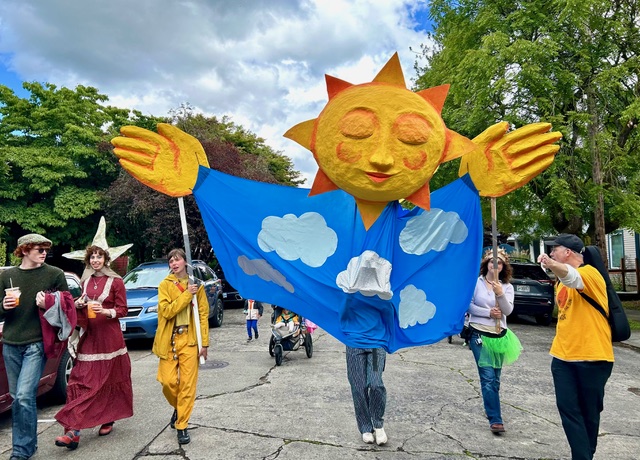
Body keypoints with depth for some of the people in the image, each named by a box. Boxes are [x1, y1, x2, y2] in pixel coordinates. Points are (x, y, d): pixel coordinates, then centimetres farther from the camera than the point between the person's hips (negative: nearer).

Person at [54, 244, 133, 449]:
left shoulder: (115, 281, -3)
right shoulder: (86, 281, 13)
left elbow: (122, 309, -4)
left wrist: (106, 312, -21)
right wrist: (79, 305, 1)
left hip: (109, 336, -4)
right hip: (89, 336, 4)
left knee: (109, 379, 4)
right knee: (81, 381, -3)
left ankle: (108, 420, 22)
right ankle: (73, 430, -5)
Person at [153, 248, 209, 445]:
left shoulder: (196, 285, 6)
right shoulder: (165, 285, 3)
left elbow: (203, 315, 4)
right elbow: (166, 311, -12)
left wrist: (204, 343, -1)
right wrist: (187, 294, -16)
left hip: (189, 340, 0)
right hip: (169, 340, 0)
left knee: (188, 384, -1)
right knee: (168, 381, -2)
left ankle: (182, 426, 13)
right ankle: (178, 407, 30)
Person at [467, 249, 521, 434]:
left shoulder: (507, 287, 5)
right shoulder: (476, 282, -5)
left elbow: (508, 310, -8)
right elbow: (469, 306, -8)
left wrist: (500, 294, -24)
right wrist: (488, 312, -15)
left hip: (500, 336, 4)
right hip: (479, 335, -4)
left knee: (495, 379, 12)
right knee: (488, 377, -9)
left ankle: (491, 410, 30)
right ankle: (495, 419, -6)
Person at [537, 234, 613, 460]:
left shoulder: (589, 273, -13)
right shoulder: (561, 281, 13)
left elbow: (573, 278, -37)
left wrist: (552, 265, -57)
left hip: (592, 357, -6)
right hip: (563, 356, 6)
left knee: (590, 412, 10)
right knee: (568, 408, -1)